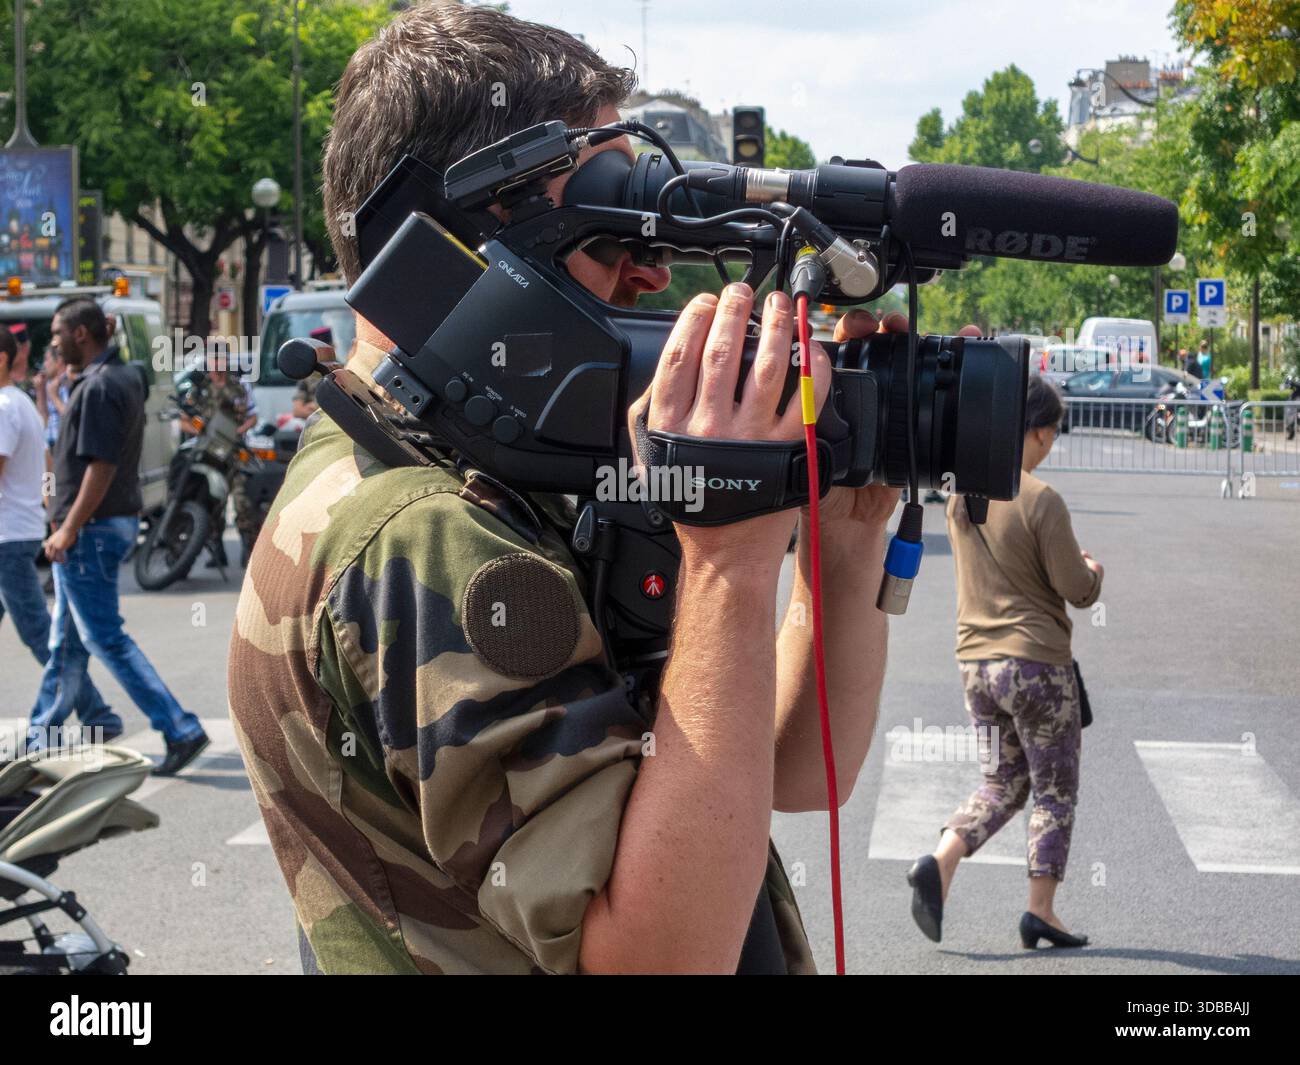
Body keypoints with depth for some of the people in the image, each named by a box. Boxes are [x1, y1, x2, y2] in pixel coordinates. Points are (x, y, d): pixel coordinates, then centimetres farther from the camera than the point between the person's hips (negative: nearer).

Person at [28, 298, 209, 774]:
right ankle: (44, 735, 27)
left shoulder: (98, 388, -19)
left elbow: (101, 468, -24)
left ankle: (181, 730, -8)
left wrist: (69, 529, -21)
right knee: (66, 638, 17)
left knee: (105, 638, -7)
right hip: (120, 519, 10)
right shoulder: (127, 376, 11)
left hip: (91, 529, -10)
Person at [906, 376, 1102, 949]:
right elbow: (1077, 590, -13)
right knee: (1055, 793, 9)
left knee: (1002, 783, 17)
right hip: (1038, 664, -6)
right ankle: (1040, 911, 13)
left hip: (975, 660, 6)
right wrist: (1092, 570, 9)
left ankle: (939, 863, -3)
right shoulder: (1040, 499, -17)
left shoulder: (960, 493, 4)